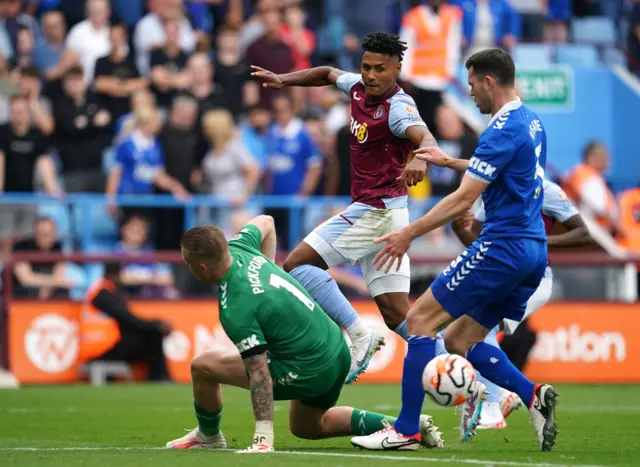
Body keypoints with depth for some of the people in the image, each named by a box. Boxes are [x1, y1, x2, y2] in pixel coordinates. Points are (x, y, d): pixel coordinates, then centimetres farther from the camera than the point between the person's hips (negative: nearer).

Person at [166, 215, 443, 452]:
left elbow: (259, 374, -29)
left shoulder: (235, 310, -27)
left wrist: (263, 438, -29)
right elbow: (266, 222, 20)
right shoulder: (237, 248, -3)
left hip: (308, 371, -9)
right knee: (307, 426, 32)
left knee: (203, 366, -4)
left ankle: (208, 436, 22)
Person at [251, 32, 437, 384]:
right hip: (382, 213, 9)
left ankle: (358, 337, -13)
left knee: (297, 264, -8)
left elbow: (425, 137, -36)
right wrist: (284, 80, 19)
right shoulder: (358, 87, 8)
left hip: (377, 209, -9)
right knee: (397, 315, 4)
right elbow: (329, 74, 30)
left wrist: (420, 159, -58)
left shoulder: (397, 107, -16)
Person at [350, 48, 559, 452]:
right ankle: (534, 395, -3)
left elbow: (464, 199, -18)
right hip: (533, 252, 9)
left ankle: (406, 429, -7)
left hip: (502, 248, -9)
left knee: (421, 319, -4)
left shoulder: (503, 130, -15)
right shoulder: (531, 122, 14)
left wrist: (409, 234, -14)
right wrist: (449, 161, 37)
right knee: (459, 341, 14)